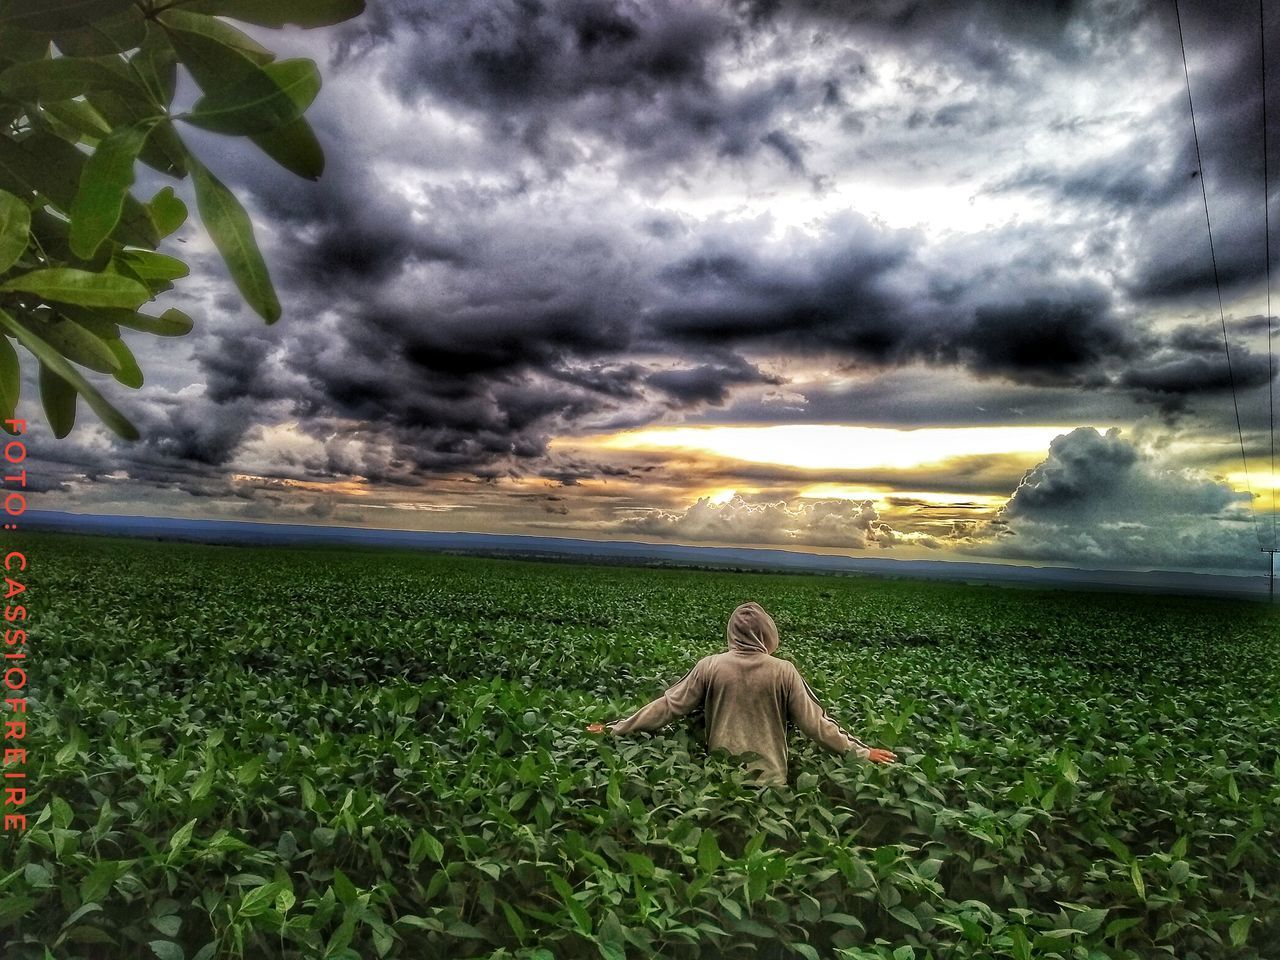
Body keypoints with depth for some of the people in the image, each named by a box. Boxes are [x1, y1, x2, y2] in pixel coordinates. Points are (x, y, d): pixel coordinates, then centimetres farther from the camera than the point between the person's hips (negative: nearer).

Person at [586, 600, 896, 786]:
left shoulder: (710, 666, -9)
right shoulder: (784, 672, -11)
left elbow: (669, 707, -7)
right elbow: (814, 722, -7)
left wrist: (616, 728, 2)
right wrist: (862, 751, 5)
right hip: (770, 778, 0)